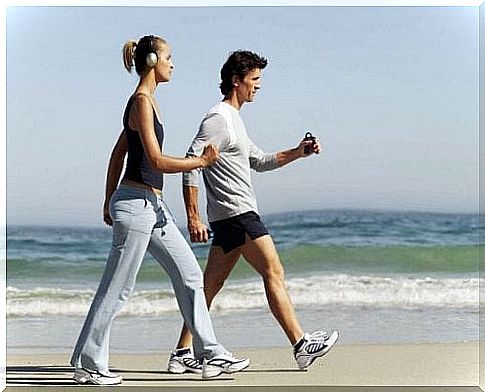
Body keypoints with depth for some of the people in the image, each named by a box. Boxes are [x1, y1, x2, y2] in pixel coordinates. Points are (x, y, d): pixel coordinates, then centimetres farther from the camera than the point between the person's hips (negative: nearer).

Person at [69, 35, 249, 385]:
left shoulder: (145, 100, 16)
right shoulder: (142, 101, -13)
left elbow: (118, 153, 20)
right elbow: (156, 161, -19)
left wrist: (109, 201, 23)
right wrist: (202, 161, -9)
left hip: (152, 206, 10)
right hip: (136, 202, -10)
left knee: (190, 275, 9)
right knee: (117, 288, -2)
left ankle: (212, 355, 13)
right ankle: (88, 365, 8)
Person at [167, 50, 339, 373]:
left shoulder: (233, 119, 22)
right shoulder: (219, 118, -10)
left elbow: (260, 161, 31)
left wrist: (299, 152, 18)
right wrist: (193, 217, -21)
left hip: (229, 218, 10)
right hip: (237, 212, -10)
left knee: (211, 286, 7)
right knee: (274, 273, -6)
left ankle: (183, 353, 8)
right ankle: (301, 345, -2)